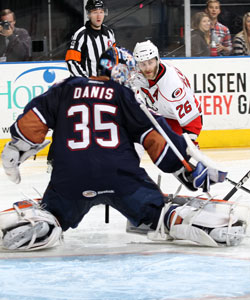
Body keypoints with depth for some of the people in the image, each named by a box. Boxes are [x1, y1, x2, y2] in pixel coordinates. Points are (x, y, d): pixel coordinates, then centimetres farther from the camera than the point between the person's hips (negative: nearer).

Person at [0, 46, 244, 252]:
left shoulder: (67, 89, 17)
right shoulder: (125, 95, 10)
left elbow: (34, 119, 11)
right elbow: (155, 135, 2)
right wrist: (192, 163, 3)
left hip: (70, 176, 2)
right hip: (121, 175, -2)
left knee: (50, 216, 20)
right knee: (158, 211, 6)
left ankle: (26, 219, -12)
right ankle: (193, 222, -22)